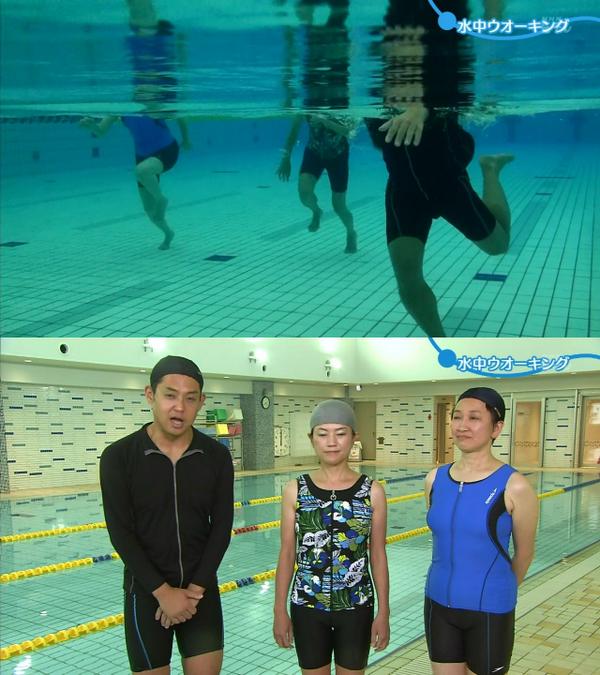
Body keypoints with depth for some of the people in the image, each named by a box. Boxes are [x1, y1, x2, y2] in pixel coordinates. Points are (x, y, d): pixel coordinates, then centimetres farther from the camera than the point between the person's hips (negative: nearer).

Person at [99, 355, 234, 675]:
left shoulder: (217, 456, -3)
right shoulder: (118, 457, -9)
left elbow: (221, 528, -1)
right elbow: (121, 534, -10)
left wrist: (195, 588, -8)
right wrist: (163, 591, -14)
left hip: (202, 588, 2)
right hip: (146, 590, -2)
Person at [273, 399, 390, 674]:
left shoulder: (372, 492, -5)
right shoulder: (295, 491, -4)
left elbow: (378, 556, 0)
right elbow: (287, 555, 1)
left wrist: (384, 612, 1)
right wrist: (280, 610, 1)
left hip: (356, 607, 0)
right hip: (307, 607, 1)